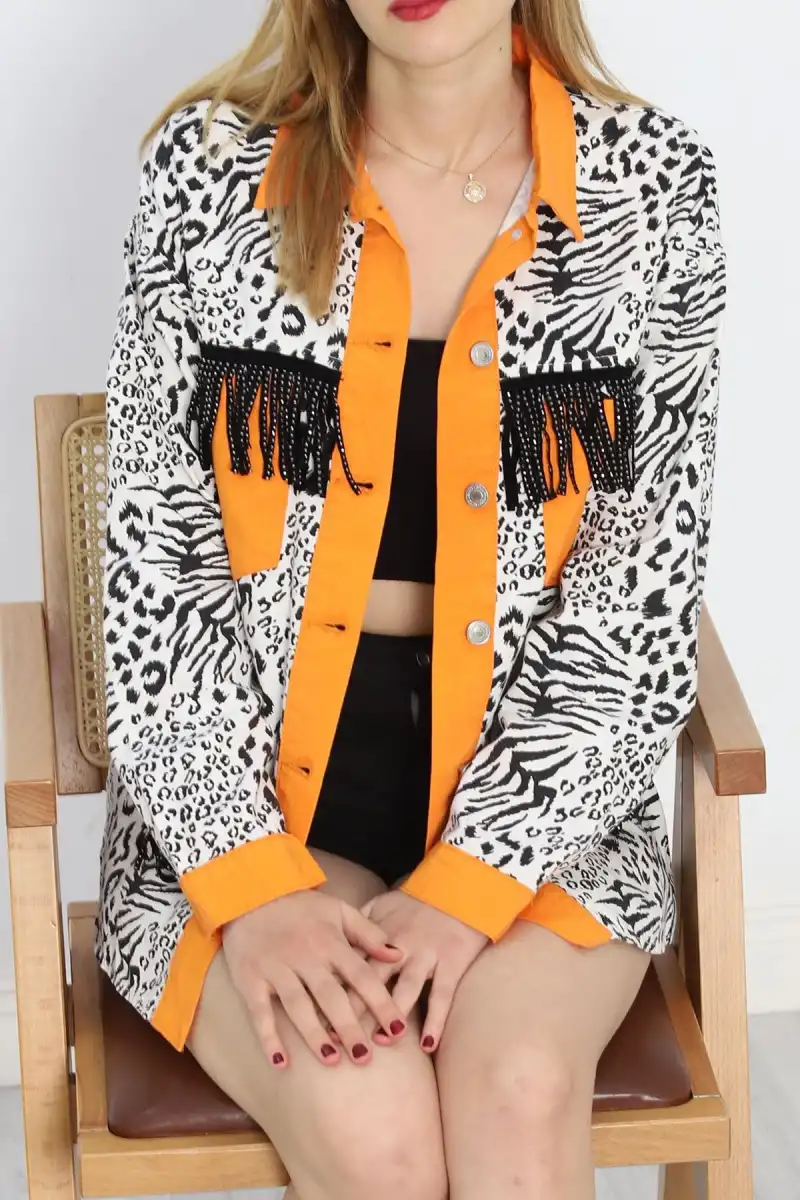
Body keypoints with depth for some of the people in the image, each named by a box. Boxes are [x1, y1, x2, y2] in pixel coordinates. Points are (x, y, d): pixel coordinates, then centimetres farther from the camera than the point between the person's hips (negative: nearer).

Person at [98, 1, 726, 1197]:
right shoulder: (208, 169, -3)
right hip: (244, 795, 0)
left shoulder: (650, 183, -4)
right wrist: (256, 884, -15)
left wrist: (469, 886, -16)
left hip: (536, 796, 1)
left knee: (519, 1097, -29)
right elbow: (156, 568, -3)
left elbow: (644, 608, -5)